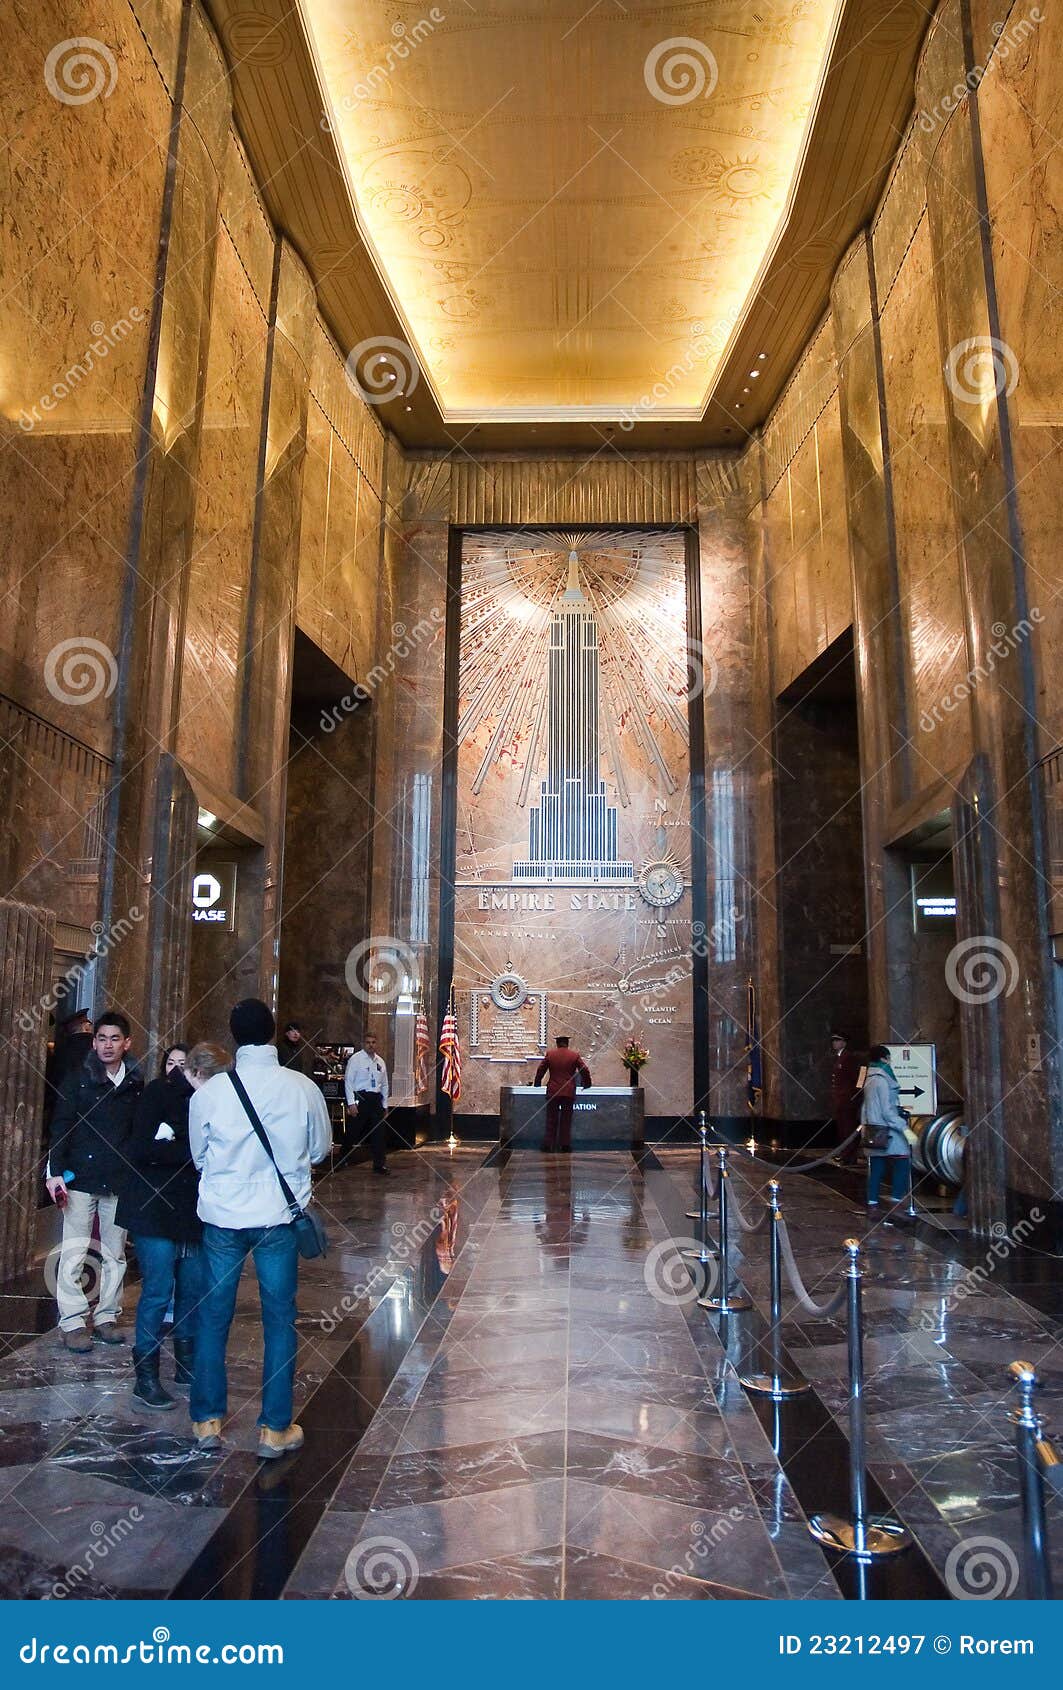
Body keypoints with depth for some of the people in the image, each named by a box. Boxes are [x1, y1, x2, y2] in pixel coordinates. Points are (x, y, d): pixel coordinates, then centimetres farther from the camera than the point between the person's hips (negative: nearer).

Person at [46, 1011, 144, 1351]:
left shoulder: (135, 1084, 6)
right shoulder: (78, 1080, 0)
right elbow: (60, 1127, -3)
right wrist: (56, 1172, -12)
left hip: (120, 1182, 2)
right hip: (81, 1179, -2)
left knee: (115, 1254, 8)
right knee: (74, 1253, -1)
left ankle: (106, 1317, 19)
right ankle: (72, 1323, 8)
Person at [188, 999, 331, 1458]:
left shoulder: (209, 1092, -10)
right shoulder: (303, 1088, -11)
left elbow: (199, 1155, 5)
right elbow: (320, 1149, 3)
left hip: (222, 1215, 1)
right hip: (279, 1217, 0)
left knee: (213, 1318, 15)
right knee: (279, 1321, 10)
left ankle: (207, 1420, 26)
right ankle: (275, 1429, 18)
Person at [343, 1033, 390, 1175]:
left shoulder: (380, 1061, 13)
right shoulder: (356, 1059, -3)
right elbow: (348, 1081, -7)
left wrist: (385, 1105, 16)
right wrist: (351, 1102, -13)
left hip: (376, 1099, 5)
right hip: (360, 1098, -5)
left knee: (380, 1132, 1)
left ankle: (379, 1164, 7)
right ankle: (342, 1161, 14)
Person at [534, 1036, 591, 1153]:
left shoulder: (549, 1054, 1)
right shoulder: (575, 1055, -1)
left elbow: (540, 1070, 5)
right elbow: (585, 1070, -1)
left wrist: (537, 1084, 20)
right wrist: (586, 1083, 16)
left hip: (552, 1092, 1)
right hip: (569, 1092, 0)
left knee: (552, 1119, 7)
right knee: (566, 1119, 7)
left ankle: (548, 1144, 6)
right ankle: (565, 1144, 7)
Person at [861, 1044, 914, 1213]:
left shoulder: (870, 1080, 12)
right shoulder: (882, 1080, -16)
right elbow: (887, 1111, -18)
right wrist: (904, 1127, -15)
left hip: (874, 1131, 9)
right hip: (887, 1130, -9)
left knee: (876, 1167, 9)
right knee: (902, 1161, -3)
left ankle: (872, 1202, 10)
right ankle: (898, 1198, -4)